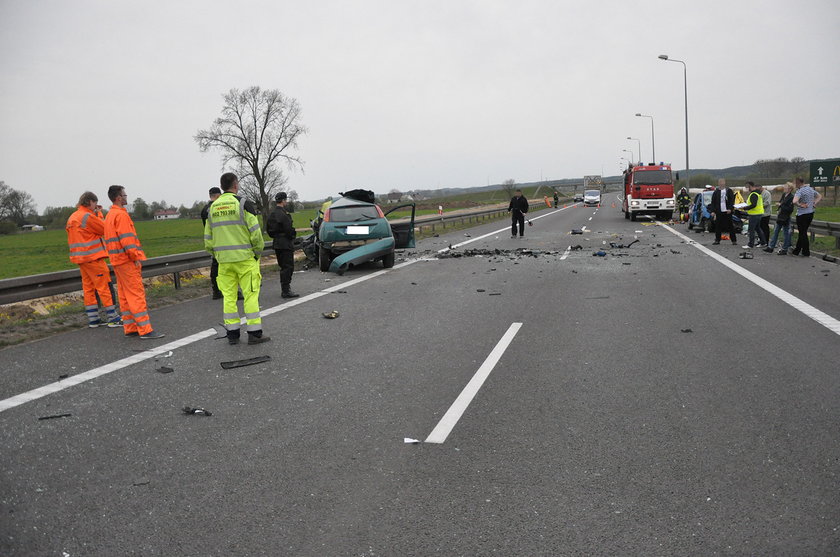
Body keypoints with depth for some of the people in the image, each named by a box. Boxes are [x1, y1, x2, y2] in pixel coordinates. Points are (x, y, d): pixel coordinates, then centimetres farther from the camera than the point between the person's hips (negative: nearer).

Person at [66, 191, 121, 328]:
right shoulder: (87, 216, -14)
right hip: (93, 257, -9)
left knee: (88, 288, 11)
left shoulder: (72, 218, 14)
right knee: (104, 287, -5)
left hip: (80, 258, 9)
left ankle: (93, 319, 14)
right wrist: (99, 214, 1)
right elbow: (105, 230, -6)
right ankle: (113, 319, -3)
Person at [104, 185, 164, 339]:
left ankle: (130, 328, 15)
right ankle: (145, 330, -12)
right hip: (127, 261, -10)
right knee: (137, 294, -11)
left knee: (124, 295, 11)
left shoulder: (109, 215, 19)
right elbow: (126, 238, -20)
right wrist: (136, 257, -17)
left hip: (117, 260, 10)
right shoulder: (121, 214, -12)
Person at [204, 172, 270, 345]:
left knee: (228, 296, 9)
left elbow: (208, 239, 12)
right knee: (251, 294, 0)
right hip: (244, 258, -5)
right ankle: (254, 333, 1)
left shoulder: (212, 208, 9)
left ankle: (232, 334, 12)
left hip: (224, 260, 5)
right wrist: (258, 251, 2)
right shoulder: (241, 204, -8)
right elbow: (255, 232, -11)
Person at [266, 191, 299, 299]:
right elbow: (289, 230, -20)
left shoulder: (271, 214, 11)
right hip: (285, 244, -9)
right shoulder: (283, 214, -18)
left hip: (277, 244, 9)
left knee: (284, 267, 17)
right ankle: (286, 291, -8)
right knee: (288, 267, -6)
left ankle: (285, 289, 22)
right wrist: (292, 236, -2)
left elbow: (268, 229, 18)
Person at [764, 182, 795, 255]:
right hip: (780, 217, 9)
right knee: (775, 232, 13)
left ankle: (784, 249, 10)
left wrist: (781, 206, -18)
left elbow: (790, 209, -23)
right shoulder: (784, 195, 8)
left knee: (786, 234, 3)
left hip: (786, 218, -9)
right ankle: (771, 247, 19)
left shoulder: (791, 197, -18)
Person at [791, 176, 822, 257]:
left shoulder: (800, 191, -18)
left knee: (803, 233, 1)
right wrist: (814, 204, 10)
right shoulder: (811, 189, 8)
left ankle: (806, 252, 4)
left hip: (802, 214, -8)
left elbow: (794, 201, -35)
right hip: (811, 213, 8)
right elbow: (820, 197, 21)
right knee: (802, 232, 17)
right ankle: (796, 251, 26)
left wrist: (800, 205, -17)